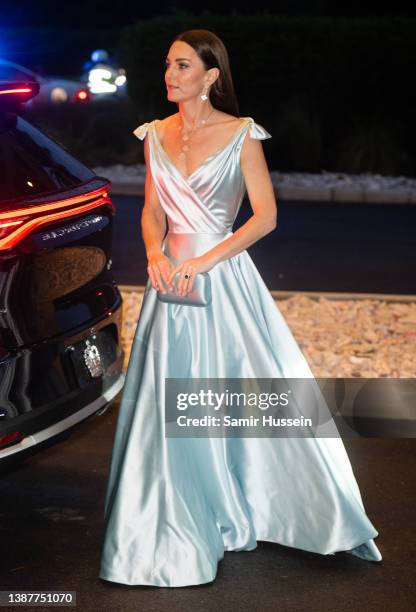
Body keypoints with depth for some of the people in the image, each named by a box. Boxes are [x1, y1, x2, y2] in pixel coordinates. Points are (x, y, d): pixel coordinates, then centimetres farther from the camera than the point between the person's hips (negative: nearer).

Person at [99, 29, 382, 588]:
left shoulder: (241, 134, -5)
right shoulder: (155, 135, 8)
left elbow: (266, 215, -8)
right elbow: (152, 210, 12)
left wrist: (203, 261, -15)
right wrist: (155, 253, -9)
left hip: (223, 277, -4)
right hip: (171, 278, 4)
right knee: (169, 406, 6)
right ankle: (181, 526, 20)